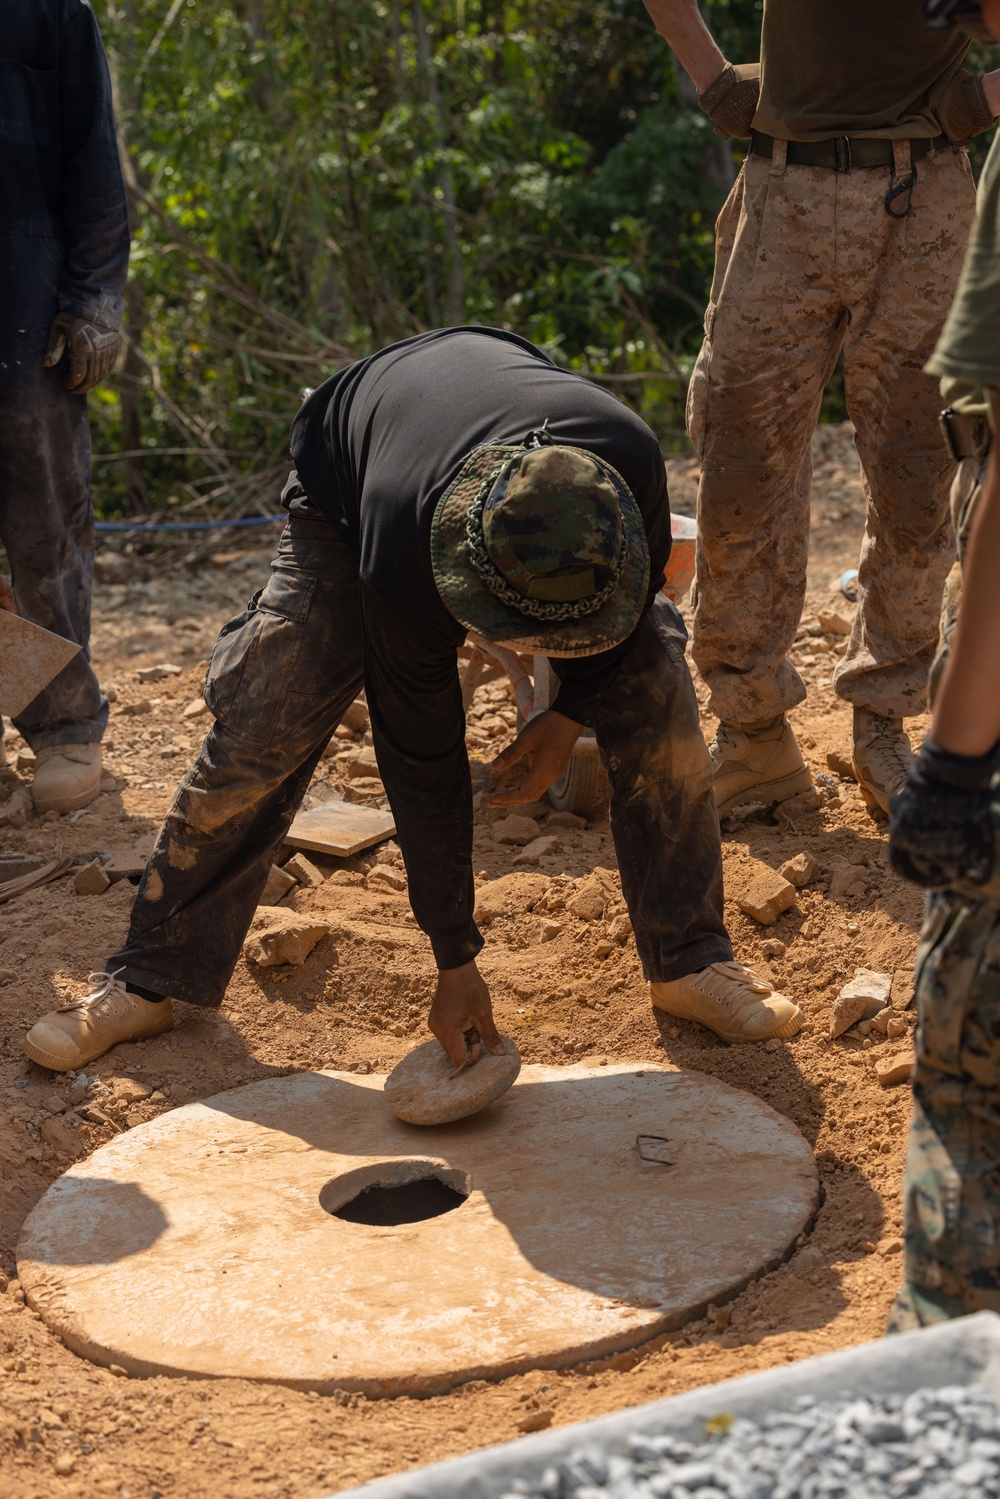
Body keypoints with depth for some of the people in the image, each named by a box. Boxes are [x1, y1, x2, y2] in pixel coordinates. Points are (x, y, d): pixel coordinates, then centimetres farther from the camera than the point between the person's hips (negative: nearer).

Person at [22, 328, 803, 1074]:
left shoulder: (629, 459, -40)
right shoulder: (401, 558, -45)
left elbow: (638, 584, -11)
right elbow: (421, 760, -33)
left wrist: (573, 709, -16)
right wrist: (455, 962, -26)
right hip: (350, 494, -3)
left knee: (657, 693, -12)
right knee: (258, 731, -14)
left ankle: (690, 962, 3)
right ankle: (150, 978, 2)